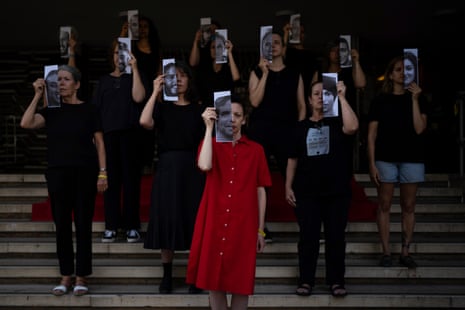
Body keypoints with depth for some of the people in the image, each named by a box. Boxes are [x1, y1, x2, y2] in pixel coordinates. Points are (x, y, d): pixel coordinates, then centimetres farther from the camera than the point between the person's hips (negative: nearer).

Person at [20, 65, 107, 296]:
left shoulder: (88, 110, 3)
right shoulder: (51, 110, 7)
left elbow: (99, 142, 2)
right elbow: (26, 123, -9)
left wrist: (103, 172, -6)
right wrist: (37, 95, -7)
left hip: (84, 173, -2)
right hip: (57, 173, 2)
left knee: (83, 225, 1)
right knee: (62, 225, 4)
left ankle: (82, 277, 7)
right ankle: (66, 276, 12)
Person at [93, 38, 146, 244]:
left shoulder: (133, 77, 10)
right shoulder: (104, 80, 18)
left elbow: (138, 97, -10)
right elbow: (96, 109, 15)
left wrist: (134, 68, -7)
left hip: (129, 133, -2)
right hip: (108, 134, 2)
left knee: (131, 178, -2)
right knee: (111, 179, 1)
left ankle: (132, 226, 2)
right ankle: (111, 226, 5)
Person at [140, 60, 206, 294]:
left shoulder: (198, 110, 9)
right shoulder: (162, 108, 6)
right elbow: (145, 122, -16)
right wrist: (155, 92, -10)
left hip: (193, 169, 0)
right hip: (167, 169, 0)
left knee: (194, 221, -1)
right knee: (167, 220, 0)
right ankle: (167, 276, 10)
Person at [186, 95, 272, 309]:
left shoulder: (256, 150, 6)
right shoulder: (211, 144, 7)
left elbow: (261, 191, 7)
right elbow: (205, 165, -17)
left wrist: (260, 230, 5)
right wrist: (209, 128, -15)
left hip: (243, 226, 0)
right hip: (214, 224, 0)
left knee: (240, 283, 2)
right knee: (214, 280, 3)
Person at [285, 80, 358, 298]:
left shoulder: (337, 122, 3)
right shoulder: (301, 127, 10)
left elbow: (352, 127, -22)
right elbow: (293, 159, 12)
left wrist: (341, 97, -19)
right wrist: (288, 186, 4)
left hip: (337, 192, -1)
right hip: (306, 192, 1)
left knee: (336, 237, 3)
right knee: (308, 237, 2)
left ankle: (336, 281, 12)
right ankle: (306, 280, 11)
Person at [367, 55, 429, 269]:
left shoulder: (418, 99, 7)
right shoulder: (380, 100, 5)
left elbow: (419, 129, -7)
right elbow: (372, 135, 3)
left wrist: (414, 99, -10)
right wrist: (371, 163, -5)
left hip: (411, 159, 1)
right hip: (385, 159, -1)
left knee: (408, 206, 5)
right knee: (384, 205, 0)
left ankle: (405, 252, 13)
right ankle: (386, 253, 6)